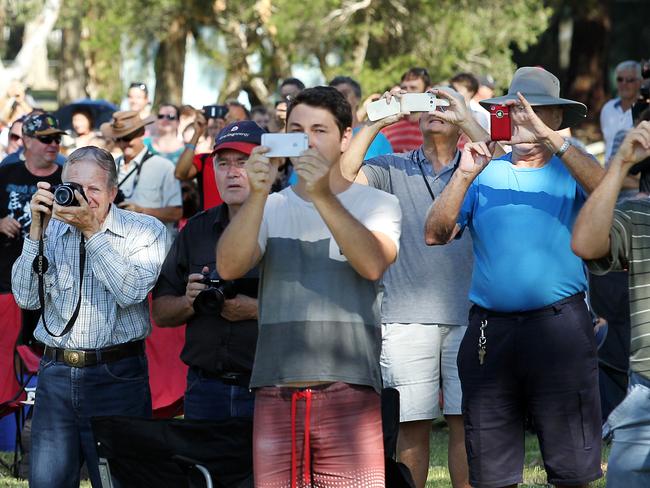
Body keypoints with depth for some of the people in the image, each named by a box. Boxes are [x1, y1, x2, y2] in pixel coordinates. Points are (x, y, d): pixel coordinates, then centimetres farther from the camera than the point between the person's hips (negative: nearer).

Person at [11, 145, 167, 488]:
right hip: (56, 374, 3)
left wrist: (92, 230, -16)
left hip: (117, 378, -3)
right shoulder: (52, 231, 9)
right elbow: (27, 298, 0)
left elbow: (131, 291, -14)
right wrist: (37, 229, -6)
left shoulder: (145, 231, 1)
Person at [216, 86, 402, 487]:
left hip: (350, 391, -2)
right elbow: (228, 268, -4)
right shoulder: (271, 208, 14)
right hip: (275, 391, 2)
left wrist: (324, 197, -21)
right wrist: (257, 194, -16)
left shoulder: (378, 204, 8)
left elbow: (372, 264, -13)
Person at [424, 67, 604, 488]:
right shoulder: (485, 175, 13)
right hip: (490, 327, 3)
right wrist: (464, 175, -8)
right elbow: (436, 234, 4)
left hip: (560, 325, -2)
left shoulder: (571, 171, 7)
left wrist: (550, 137, -23)